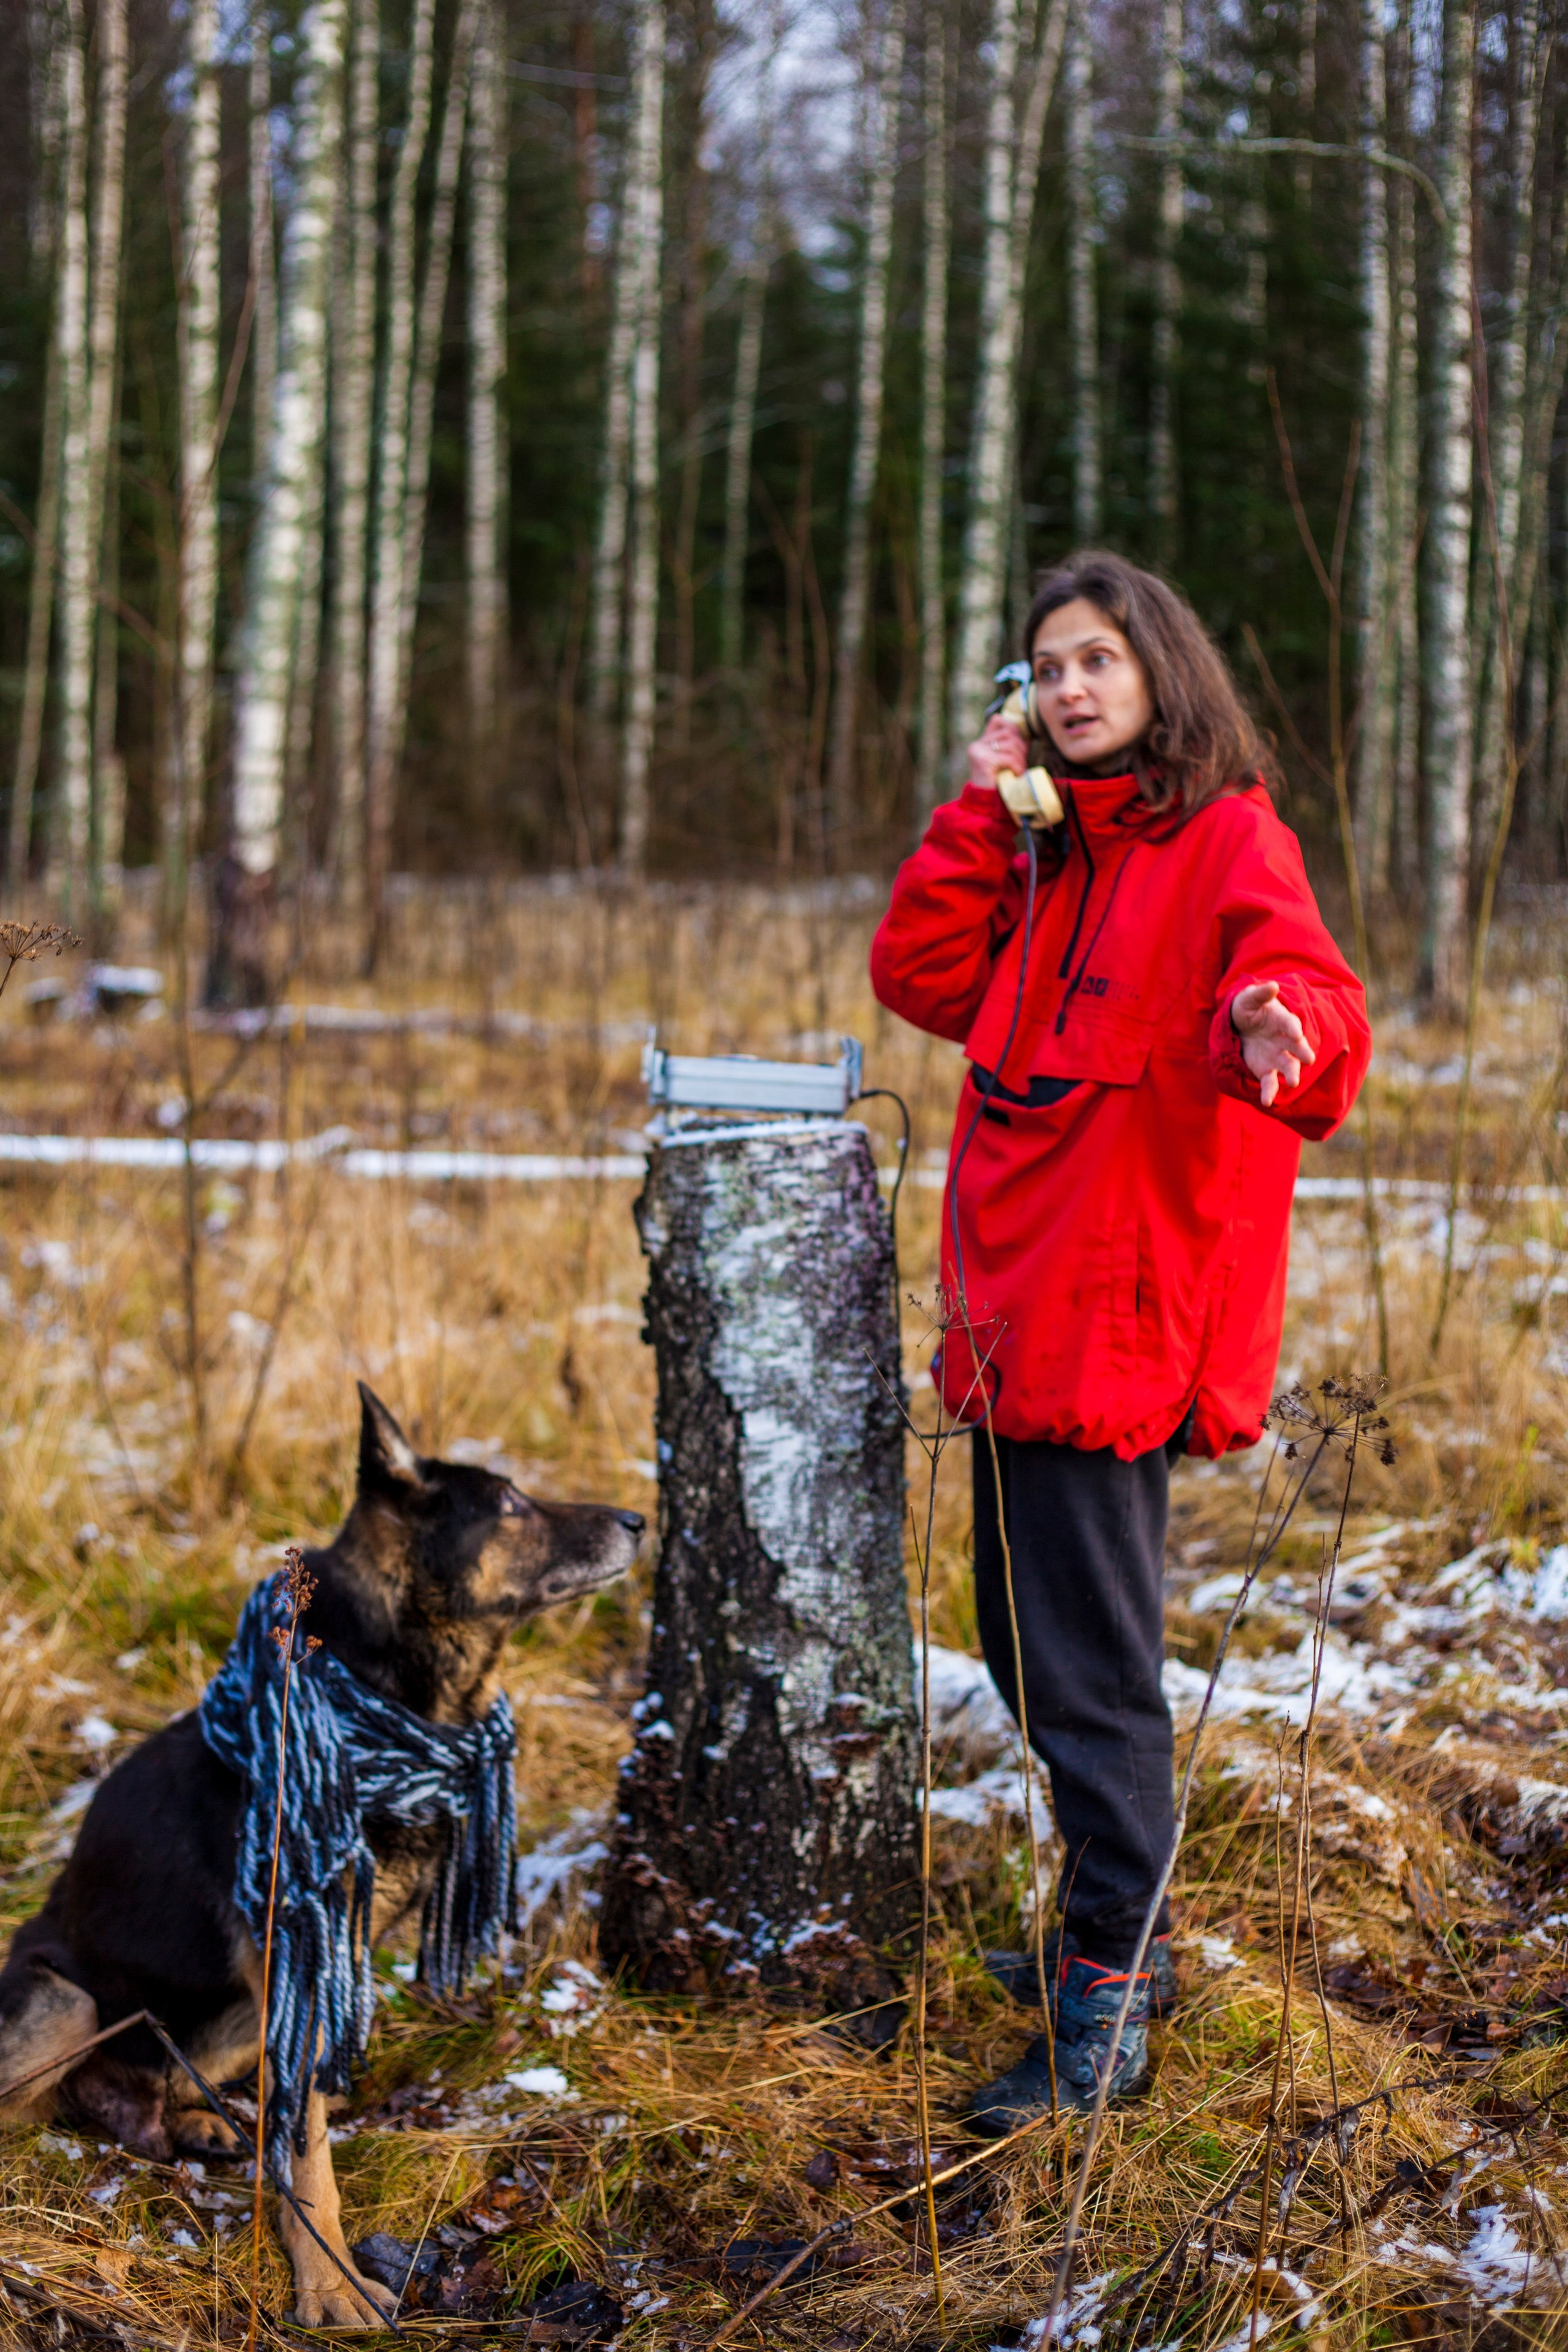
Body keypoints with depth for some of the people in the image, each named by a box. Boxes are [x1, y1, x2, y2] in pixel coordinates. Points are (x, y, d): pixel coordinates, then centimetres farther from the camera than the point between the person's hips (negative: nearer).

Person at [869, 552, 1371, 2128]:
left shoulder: (1229, 843, -8)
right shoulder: (1054, 858, 18)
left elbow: (1307, 989, -25)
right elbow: (923, 978, 9)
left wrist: (1277, 1022, -48)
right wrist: (976, 814, 2)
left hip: (1119, 1306, -9)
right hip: (1020, 1311, 9)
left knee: (1088, 1661, -7)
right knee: (1031, 1640, 17)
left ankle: (1105, 2011, 0)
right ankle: (1119, 1930, 32)